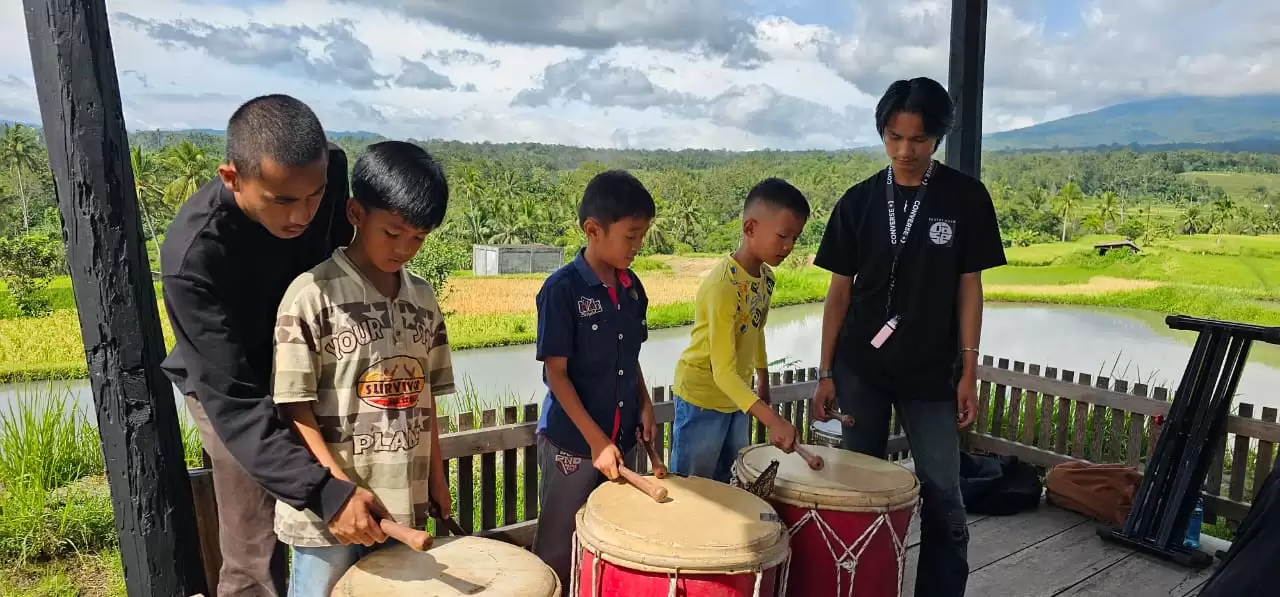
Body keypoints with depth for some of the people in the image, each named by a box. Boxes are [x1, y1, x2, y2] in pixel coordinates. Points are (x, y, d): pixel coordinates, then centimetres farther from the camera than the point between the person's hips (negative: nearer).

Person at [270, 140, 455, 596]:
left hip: (404, 503, 5)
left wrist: (436, 475, 11)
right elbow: (294, 405, -12)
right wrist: (339, 488, -18)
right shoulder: (313, 293, -12)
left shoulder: (423, 298, 5)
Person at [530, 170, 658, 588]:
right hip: (571, 442, -5)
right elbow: (555, 372, -16)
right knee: (559, 549, 10)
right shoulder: (562, 288, -16)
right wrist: (596, 440, -19)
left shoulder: (632, 287, 3)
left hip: (622, 438, 6)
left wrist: (644, 404, 1)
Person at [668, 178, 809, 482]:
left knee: (724, 485, 18)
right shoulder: (723, 286, -29)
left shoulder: (766, 276, -3)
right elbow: (723, 372, -32)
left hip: (737, 395, 8)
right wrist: (773, 420, -39)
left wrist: (762, 380, 24)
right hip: (702, 395, -8)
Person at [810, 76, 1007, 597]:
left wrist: (968, 372, -3)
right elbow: (840, 290, 2)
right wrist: (825, 373, -1)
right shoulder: (859, 201, 0)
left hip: (932, 372, -1)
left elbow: (969, 287, 0)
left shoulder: (966, 198, -3)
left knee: (942, 495, 4)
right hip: (860, 368, 1)